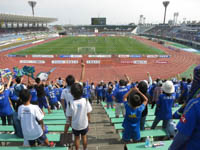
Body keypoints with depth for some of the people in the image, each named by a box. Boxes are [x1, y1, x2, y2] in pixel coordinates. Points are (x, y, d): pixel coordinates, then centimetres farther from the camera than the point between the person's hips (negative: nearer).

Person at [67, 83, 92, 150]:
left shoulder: (71, 103, -23)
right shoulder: (85, 101, -20)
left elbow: (70, 117, -11)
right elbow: (88, 114, -10)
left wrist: (71, 124, 8)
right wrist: (88, 122, 6)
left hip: (75, 125, -1)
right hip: (84, 124, 1)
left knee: (77, 138, 23)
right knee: (84, 137, 25)